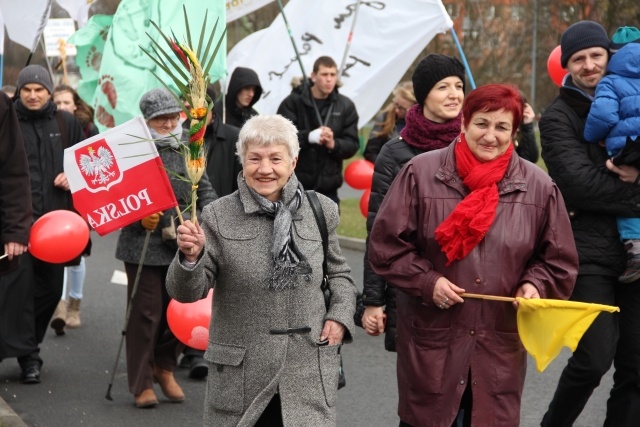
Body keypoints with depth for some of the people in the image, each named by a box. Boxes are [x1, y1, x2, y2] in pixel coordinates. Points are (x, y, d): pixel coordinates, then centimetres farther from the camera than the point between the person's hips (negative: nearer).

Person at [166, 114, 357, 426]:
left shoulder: (320, 211, 5)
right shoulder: (218, 217, -3)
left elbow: (338, 273, 19)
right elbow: (187, 292, -4)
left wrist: (340, 316, 2)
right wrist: (191, 257, -23)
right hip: (240, 375, -1)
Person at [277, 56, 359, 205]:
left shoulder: (346, 106, 4)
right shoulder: (293, 102, -4)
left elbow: (352, 144, 2)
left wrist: (333, 144, -19)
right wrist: (309, 136, -27)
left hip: (328, 187, 3)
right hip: (294, 184, -3)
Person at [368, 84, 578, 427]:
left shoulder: (538, 186, 1)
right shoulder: (421, 173, -5)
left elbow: (558, 259, 9)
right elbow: (386, 243, -2)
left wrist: (535, 285, -9)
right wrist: (427, 281, -12)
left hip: (501, 344, 2)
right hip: (431, 339, -1)